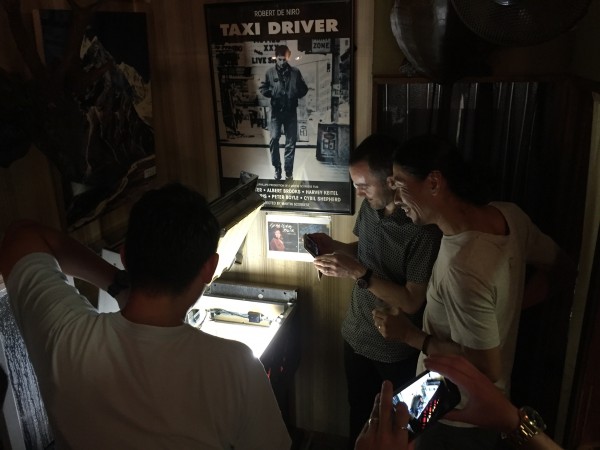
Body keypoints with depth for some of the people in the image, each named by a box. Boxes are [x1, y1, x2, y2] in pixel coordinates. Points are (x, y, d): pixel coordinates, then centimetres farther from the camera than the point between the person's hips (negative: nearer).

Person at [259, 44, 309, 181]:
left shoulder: (295, 72, 1)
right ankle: (277, 168, 11)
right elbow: (262, 88, 8)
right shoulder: (270, 72, 1)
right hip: (276, 112, 0)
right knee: (274, 140, -7)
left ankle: (289, 172, 10)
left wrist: (296, 94, -11)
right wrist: (272, 93, -10)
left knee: (291, 143, 2)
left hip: (291, 112, 0)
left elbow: (304, 89, 8)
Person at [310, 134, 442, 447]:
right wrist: (332, 246, -7)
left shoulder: (423, 229, -28)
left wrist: (358, 273, -32)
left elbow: (411, 303, -26)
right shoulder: (369, 206, -7)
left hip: (395, 349, -6)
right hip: (356, 335, 6)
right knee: (358, 410, 27)